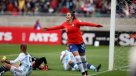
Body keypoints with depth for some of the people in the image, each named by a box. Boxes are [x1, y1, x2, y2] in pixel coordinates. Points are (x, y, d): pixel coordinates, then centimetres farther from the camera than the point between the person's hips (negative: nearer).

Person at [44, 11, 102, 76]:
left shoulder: (76, 22, -13)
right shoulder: (65, 24, -1)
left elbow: (85, 23, -24)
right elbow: (57, 27, 15)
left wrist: (95, 25, -33)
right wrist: (48, 29, 25)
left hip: (80, 42, -1)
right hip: (72, 43, 1)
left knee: (83, 57, 14)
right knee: (77, 57, -15)